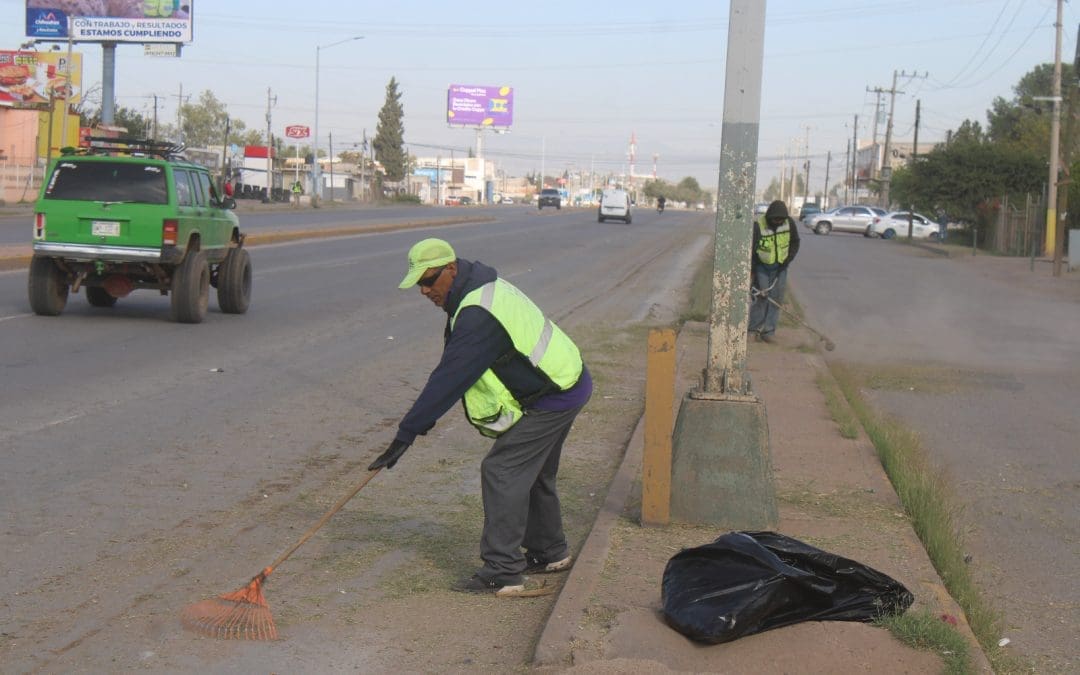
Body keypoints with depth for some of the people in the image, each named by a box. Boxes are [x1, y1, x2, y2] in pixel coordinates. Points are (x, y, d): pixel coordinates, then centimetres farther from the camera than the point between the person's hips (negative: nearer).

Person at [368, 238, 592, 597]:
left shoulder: (478, 314, -27)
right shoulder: (481, 287, 6)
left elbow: (449, 378, -30)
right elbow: (451, 370, 16)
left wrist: (406, 434, -28)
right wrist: (425, 416, 18)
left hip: (553, 398, -11)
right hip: (563, 383, 11)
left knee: (502, 471, -11)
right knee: (533, 473, 21)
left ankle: (502, 572, -9)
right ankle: (549, 553, 35)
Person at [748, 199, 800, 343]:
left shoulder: (789, 223, -11)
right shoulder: (758, 225, -22)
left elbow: (795, 243, 5)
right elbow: (751, 251, -17)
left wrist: (788, 260, -9)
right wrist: (751, 274, -18)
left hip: (780, 267, 3)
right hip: (762, 266, -3)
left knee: (776, 298, 0)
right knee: (761, 297, -7)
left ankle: (768, 331, 5)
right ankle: (754, 327, 7)